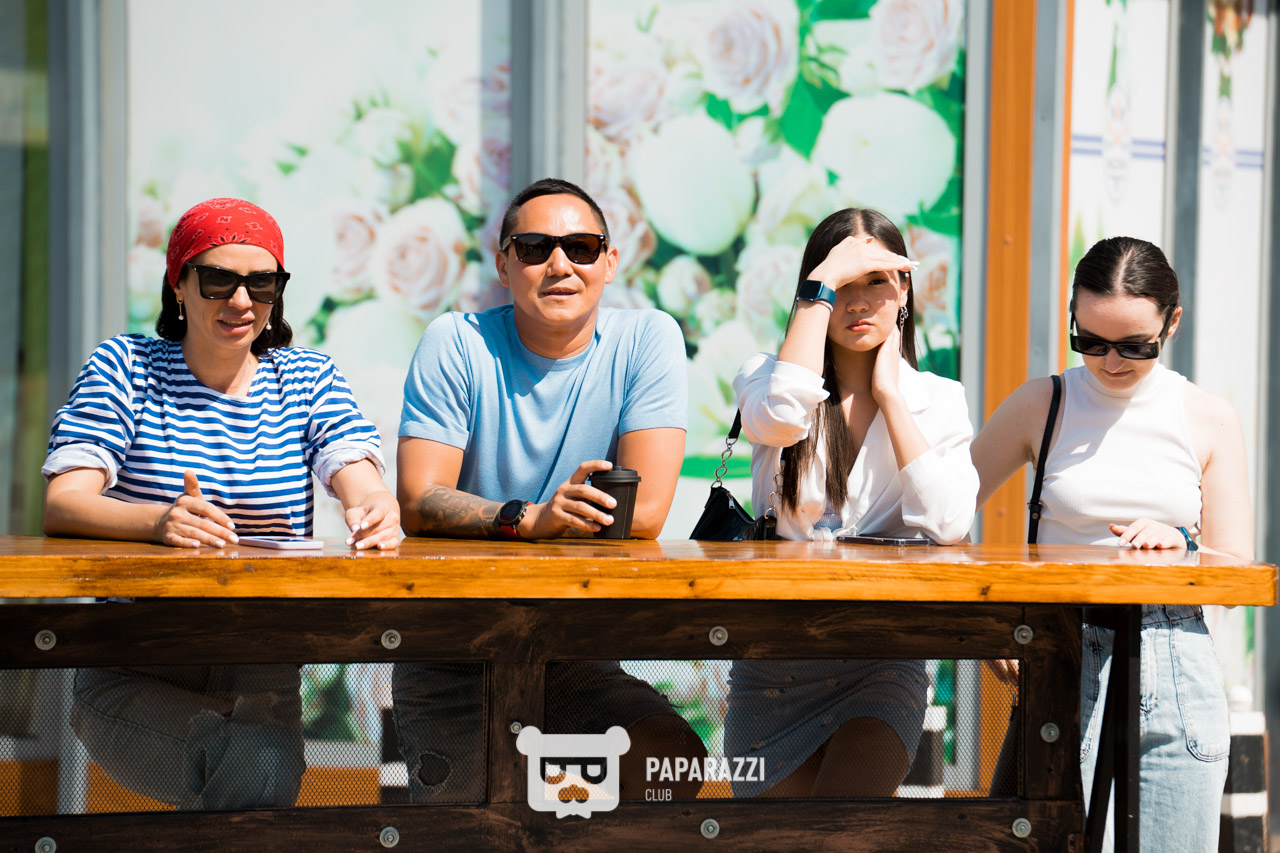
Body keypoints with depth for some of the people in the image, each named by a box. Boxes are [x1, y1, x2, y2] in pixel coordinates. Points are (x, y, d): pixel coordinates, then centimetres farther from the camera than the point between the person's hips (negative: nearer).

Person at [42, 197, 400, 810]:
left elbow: (362, 485, -5)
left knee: (262, 772, -31)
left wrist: (374, 511, -32)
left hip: (263, 683, 2)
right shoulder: (124, 367, 4)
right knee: (257, 774, -32)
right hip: (134, 681, -2)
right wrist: (160, 520, -33)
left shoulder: (308, 378, 12)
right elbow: (61, 505, -11)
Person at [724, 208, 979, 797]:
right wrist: (822, 283, -16)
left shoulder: (938, 400, 5)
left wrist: (889, 396, -6)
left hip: (883, 666, -1)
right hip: (773, 672, 1)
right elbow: (782, 413, -25)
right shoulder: (765, 378, 3)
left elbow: (948, 528, -12)